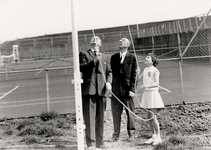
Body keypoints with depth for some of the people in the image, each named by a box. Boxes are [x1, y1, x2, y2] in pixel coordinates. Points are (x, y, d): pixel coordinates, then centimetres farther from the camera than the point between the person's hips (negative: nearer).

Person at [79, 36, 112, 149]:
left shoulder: (104, 57, 23)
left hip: (101, 89, 4)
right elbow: (82, 68, -5)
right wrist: (94, 61, -16)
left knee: (100, 117, 7)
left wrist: (108, 82, -1)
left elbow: (109, 72, 18)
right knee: (89, 117, -7)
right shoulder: (84, 54, 10)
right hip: (89, 89, -4)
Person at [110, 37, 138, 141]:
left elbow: (134, 75, -3)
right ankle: (116, 135, 11)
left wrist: (132, 89, -9)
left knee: (130, 112, 5)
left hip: (127, 89, -3)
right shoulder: (113, 57, 12)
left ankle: (131, 133, 18)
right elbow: (111, 73, 12)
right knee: (116, 113, 4)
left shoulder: (132, 57, 1)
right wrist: (109, 86, 3)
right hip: (115, 90, 3)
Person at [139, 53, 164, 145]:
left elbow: (156, 84, -20)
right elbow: (138, 79, 19)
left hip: (153, 93, -7)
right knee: (149, 117, 8)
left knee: (153, 117, -8)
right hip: (146, 93, 7)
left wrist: (147, 85, -33)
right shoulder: (145, 70, 11)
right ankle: (153, 137, 17)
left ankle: (158, 137, 1)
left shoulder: (155, 71, -10)